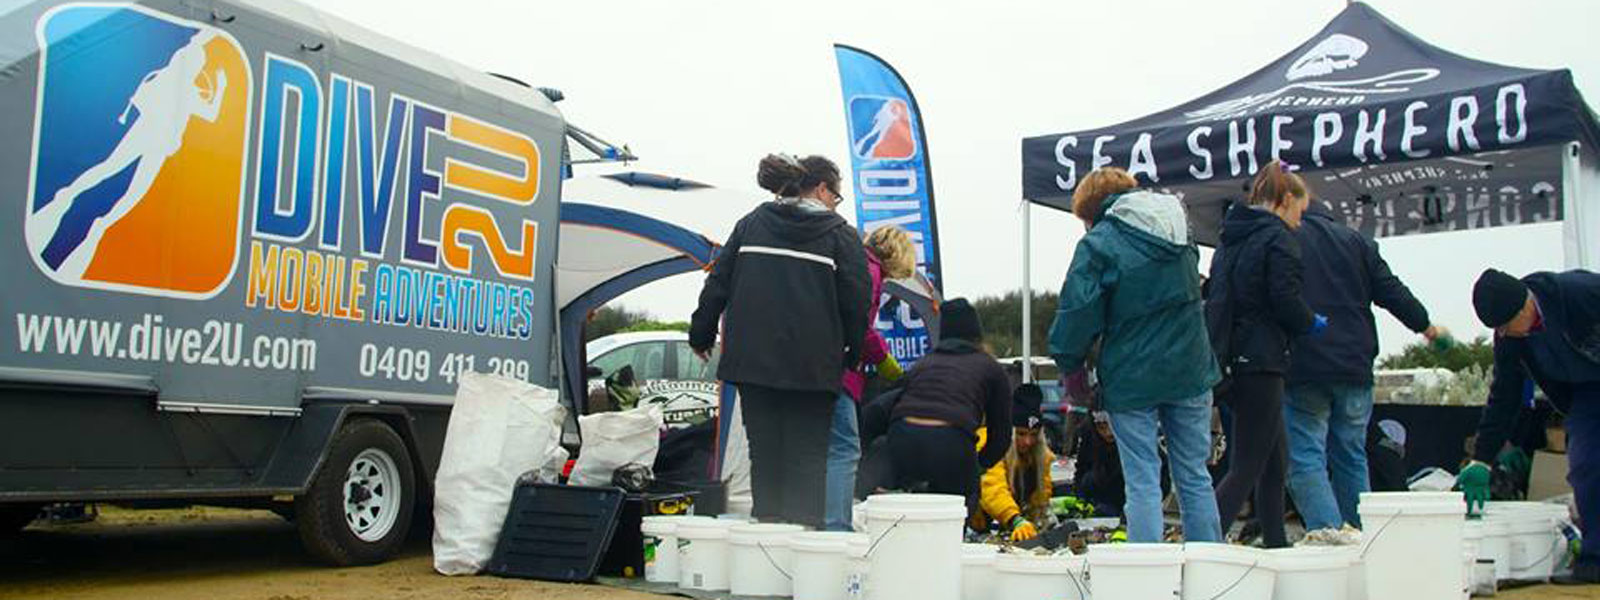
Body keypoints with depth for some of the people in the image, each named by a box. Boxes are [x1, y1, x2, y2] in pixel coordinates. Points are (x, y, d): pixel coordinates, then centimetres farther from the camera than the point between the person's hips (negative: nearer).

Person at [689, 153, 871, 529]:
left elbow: (718, 283, 11)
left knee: (764, 453, 10)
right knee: (808, 456, 1)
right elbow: (856, 301, -3)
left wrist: (701, 335, 20)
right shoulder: (841, 234, 2)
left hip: (752, 359, 3)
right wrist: (852, 354, 9)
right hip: (813, 367, -3)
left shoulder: (751, 224, 12)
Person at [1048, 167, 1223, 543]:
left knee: (1143, 483, 0)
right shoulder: (1178, 232, 12)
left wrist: (1070, 365, 3)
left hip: (1132, 377, -5)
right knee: (1195, 477, 12)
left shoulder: (1098, 244, -7)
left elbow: (1078, 313, -11)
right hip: (1190, 371, 5)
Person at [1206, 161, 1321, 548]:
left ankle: (1276, 546, 25)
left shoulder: (1230, 239, 16)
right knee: (1247, 468, -5)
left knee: (1275, 458, 18)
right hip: (1260, 360, -9)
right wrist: (1314, 324, 1)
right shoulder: (1279, 239, -9)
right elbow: (1286, 301, -17)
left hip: (1230, 359, 9)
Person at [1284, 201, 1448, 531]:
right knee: (1351, 457, 17)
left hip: (1302, 371, -5)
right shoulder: (1355, 240, 11)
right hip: (1355, 367, 5)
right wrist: (1426, 326, 25)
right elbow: (1391, 291, 11)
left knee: (1305, 460, -3)